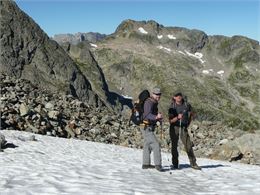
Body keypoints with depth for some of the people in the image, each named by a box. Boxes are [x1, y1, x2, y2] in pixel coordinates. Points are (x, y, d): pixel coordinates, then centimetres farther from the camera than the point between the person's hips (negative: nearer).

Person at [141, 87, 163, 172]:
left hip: (149, 127, 11)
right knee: (156, 145, -14)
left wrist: (158, 118, 4)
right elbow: (148, 115, -35)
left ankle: (146, 164, 30)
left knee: (147, 145, 18)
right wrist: (156, 117, -53)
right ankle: (158, 164, -11)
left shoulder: (154, 103, 13)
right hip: (147, 128, -11)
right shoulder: (149, 102, -18)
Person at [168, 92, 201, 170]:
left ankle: (193, 163, 7)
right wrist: (177, 117, -28)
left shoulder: (187, 105, -1)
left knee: (188, 145, -3)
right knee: (174, 146, 3)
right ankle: (175, 164, 14)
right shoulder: (172, 107, -8)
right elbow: (170, 120, -11)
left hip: (183, 128, 1)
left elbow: (191, 115, 17)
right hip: (174, 128, -1)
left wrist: (187, 124, 12)